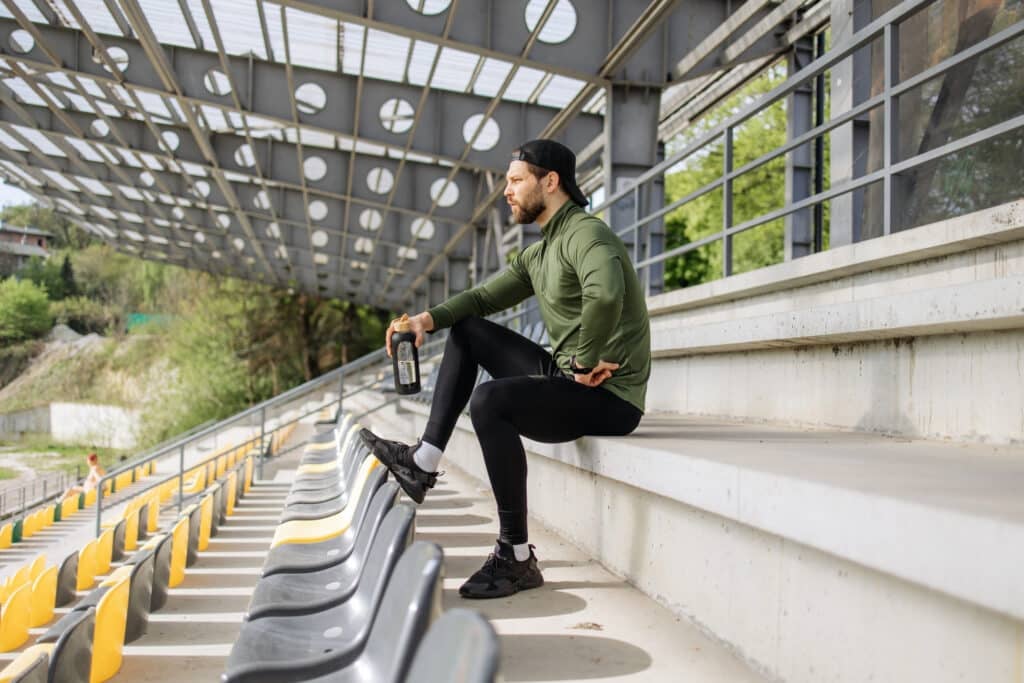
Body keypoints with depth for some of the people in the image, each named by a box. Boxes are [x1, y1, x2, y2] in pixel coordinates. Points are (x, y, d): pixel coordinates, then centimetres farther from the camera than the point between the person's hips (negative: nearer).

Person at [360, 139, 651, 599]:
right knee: (467, 330, 12)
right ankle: (424, 461, 5)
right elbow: (483, 297, 17)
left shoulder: (586, 234, -15)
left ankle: (517, 558, -19)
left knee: (490, 400, -31)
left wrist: (586, 361, -26)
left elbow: (606, 294, -37)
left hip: (609, 396, -10)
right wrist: (429, 318, 0)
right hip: (566, 377, 10)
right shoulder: (539, 253, 16)